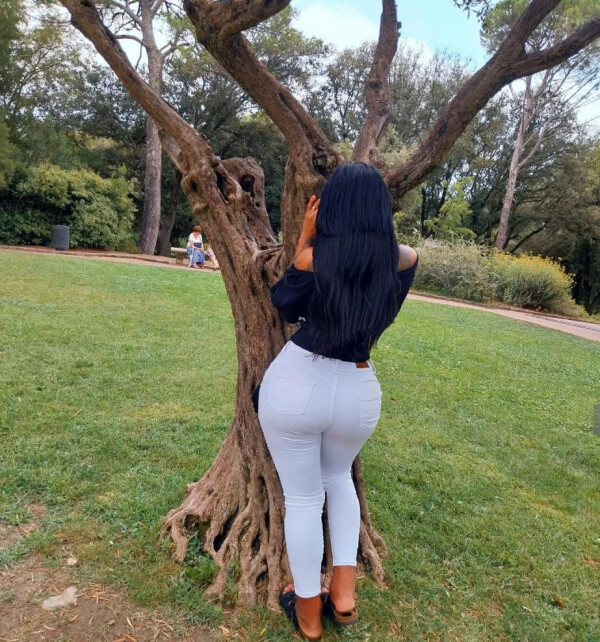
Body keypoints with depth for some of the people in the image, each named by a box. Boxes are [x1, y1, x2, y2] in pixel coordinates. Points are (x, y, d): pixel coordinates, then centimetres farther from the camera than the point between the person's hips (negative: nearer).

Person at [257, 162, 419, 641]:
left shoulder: (314, 257, -12)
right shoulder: (405, 260, -4)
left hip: (296, 384, -3)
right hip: (359, 394, 3)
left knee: (302, 496, 15)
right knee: (338, 476, 31)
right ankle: (344, 592, 29)